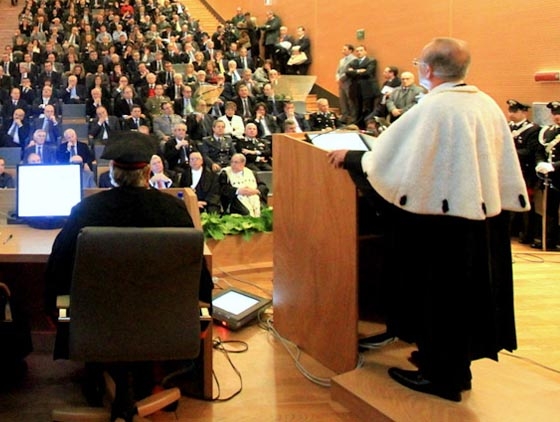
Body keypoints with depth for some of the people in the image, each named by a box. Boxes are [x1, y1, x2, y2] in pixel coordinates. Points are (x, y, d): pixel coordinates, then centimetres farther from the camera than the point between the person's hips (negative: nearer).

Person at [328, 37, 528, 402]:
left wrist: (348, 157, -1)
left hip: (443, 218, -8)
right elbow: (507, 170, 8)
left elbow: (387, 157, -14)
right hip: (484, 216, 8)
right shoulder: (487, 104, 5)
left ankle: (441, 376, 17)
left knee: (440, 294, 5)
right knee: (469, 290, 17)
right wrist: (493, 199, 16)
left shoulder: (432, 109, -18)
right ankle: (457, 367, 32)